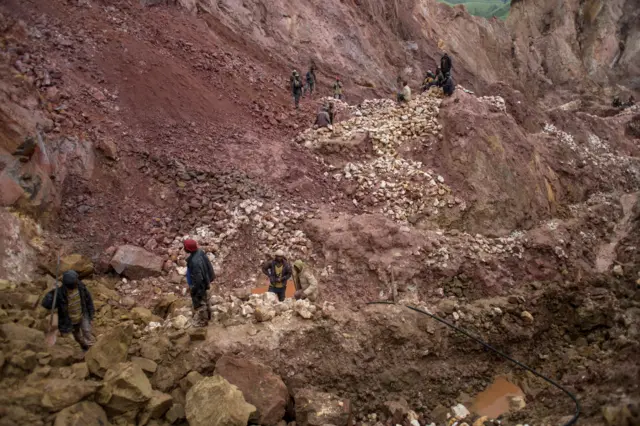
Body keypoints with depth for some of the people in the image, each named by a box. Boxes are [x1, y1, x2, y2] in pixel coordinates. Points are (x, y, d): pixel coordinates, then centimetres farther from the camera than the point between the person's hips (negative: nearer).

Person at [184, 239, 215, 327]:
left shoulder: (195, 262, -40)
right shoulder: (199, 251, -15)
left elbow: (198, 278, -30)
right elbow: (207, 265, 2)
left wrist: (194, 289, -15)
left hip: (199, 285, -8)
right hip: (204, 281, 8)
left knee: (199, 303, 17)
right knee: (204, 299, 30)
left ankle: (202, 321, 39)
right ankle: (206, 315, 53)